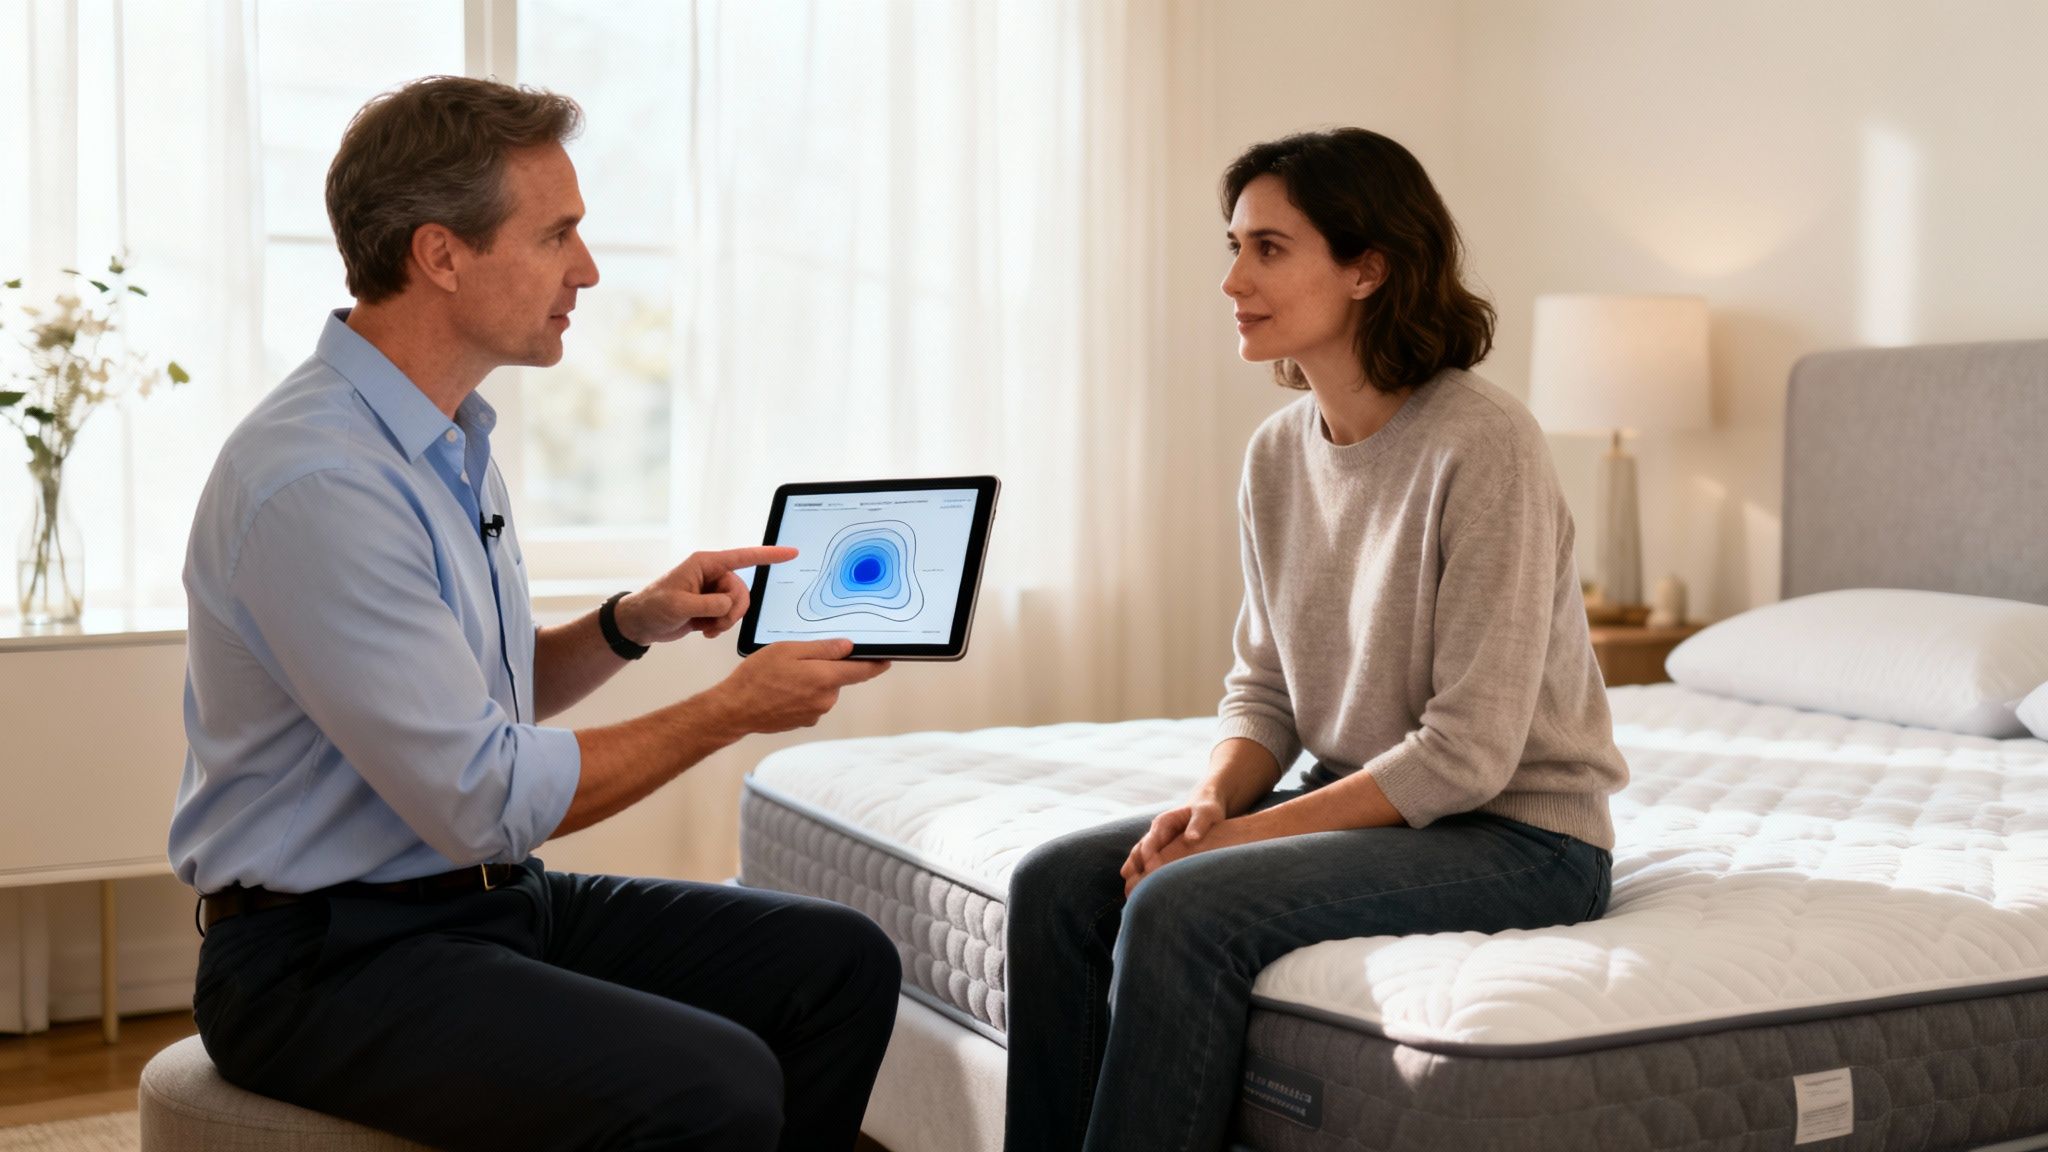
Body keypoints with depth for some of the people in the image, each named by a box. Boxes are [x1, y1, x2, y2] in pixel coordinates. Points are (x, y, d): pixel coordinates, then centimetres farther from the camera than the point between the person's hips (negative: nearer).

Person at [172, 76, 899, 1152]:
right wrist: (729, 710, -13)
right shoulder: (315, 483, -23)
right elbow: (483, 801, -23)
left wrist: (631, 625, 1)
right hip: (330, 959, -9)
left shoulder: (450, 437, 10)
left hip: (490, 901, 9)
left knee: (841, 963, 3)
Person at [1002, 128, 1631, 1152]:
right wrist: (1212, 800, -10)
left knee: (1182, 908, -28)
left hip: (1516, 833, -7)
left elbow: (1470, 750, -21)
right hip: (1360, 802, 7)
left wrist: (1246, 834, -19)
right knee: (1057, 883, -9)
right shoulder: (1277, 453, 4)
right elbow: (1264, 685, 11)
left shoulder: (1480, 444, -19)